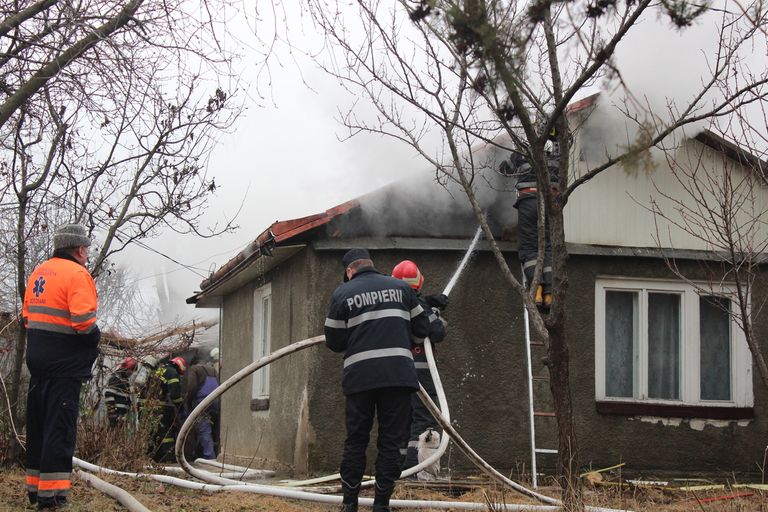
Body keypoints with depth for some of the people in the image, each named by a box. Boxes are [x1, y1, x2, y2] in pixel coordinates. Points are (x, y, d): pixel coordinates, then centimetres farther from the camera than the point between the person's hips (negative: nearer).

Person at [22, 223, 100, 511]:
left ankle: (35, 487, 24)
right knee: (60, 425, -6)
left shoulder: (39, 272, 14)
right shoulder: (77, 274, -12)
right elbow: (83, 321, -23)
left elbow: (26, 316, 16)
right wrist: (94, 338, -5)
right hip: (65, 361, -8)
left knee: (38, 423, 15)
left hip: (37, 355, 8)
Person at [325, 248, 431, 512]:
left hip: (360, 376, 0)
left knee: (356, 441, 10)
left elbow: (334, 342, 8)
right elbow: (422, 328, 14)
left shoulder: (342, 294, 6)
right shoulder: (400, 287, 10)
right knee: (391, 441, 5)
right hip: (399, 374, 0)